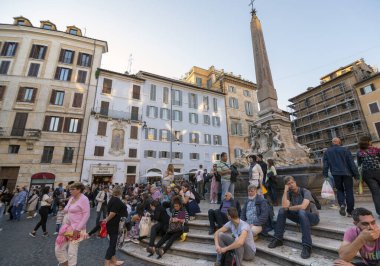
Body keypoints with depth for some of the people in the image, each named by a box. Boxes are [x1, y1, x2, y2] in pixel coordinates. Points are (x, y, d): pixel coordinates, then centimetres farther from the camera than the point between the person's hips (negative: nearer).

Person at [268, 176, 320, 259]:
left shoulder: (305, 191, -17)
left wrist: (289, 208, -16)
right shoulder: (289, 194, -3)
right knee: (282, 210, -14)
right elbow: (284, 206, -21)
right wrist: (285, 190, -21)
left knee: (301, 212, -37)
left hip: (312, 217, -5)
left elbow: (303, 206, -33)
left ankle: (307, 246, -35)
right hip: (300, 216, 5)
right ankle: (278, 239, -8)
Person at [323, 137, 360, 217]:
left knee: (340, 190, 16)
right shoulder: (344, 150, 0)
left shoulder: (327, 152, 6)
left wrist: (326, 176, 6)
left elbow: (325, 165, 3)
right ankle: (350, 211, 10)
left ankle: (342, 204, -7)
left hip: (336, 174, 1)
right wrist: (356, 174, 3)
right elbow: (351, 163, -2)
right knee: (349, 191, 7)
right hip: (346, 173, -1)